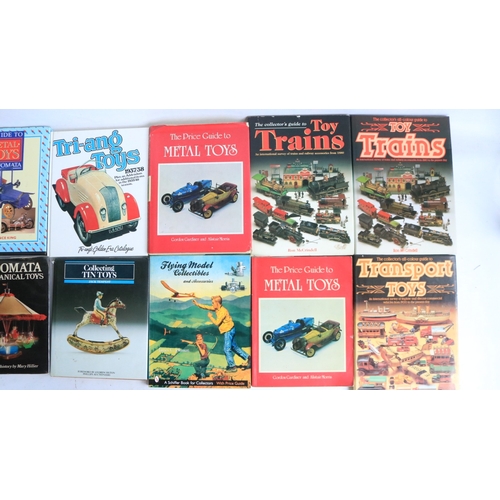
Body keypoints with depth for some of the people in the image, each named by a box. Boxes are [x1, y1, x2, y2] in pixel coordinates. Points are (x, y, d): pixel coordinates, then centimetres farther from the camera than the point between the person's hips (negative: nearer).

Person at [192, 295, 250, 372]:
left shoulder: (223, 311, -23)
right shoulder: (217, 308, 4)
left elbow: (217, 323, -20)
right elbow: (207, 307, 11)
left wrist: (210, 317, -7)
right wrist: (197, 304, 8)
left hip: (229, 331, -9)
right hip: (229, 331, 9)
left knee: (227, 349, -1)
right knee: (234, 346, 15)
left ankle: (232, 366, 9)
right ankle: (247, 357, 19)